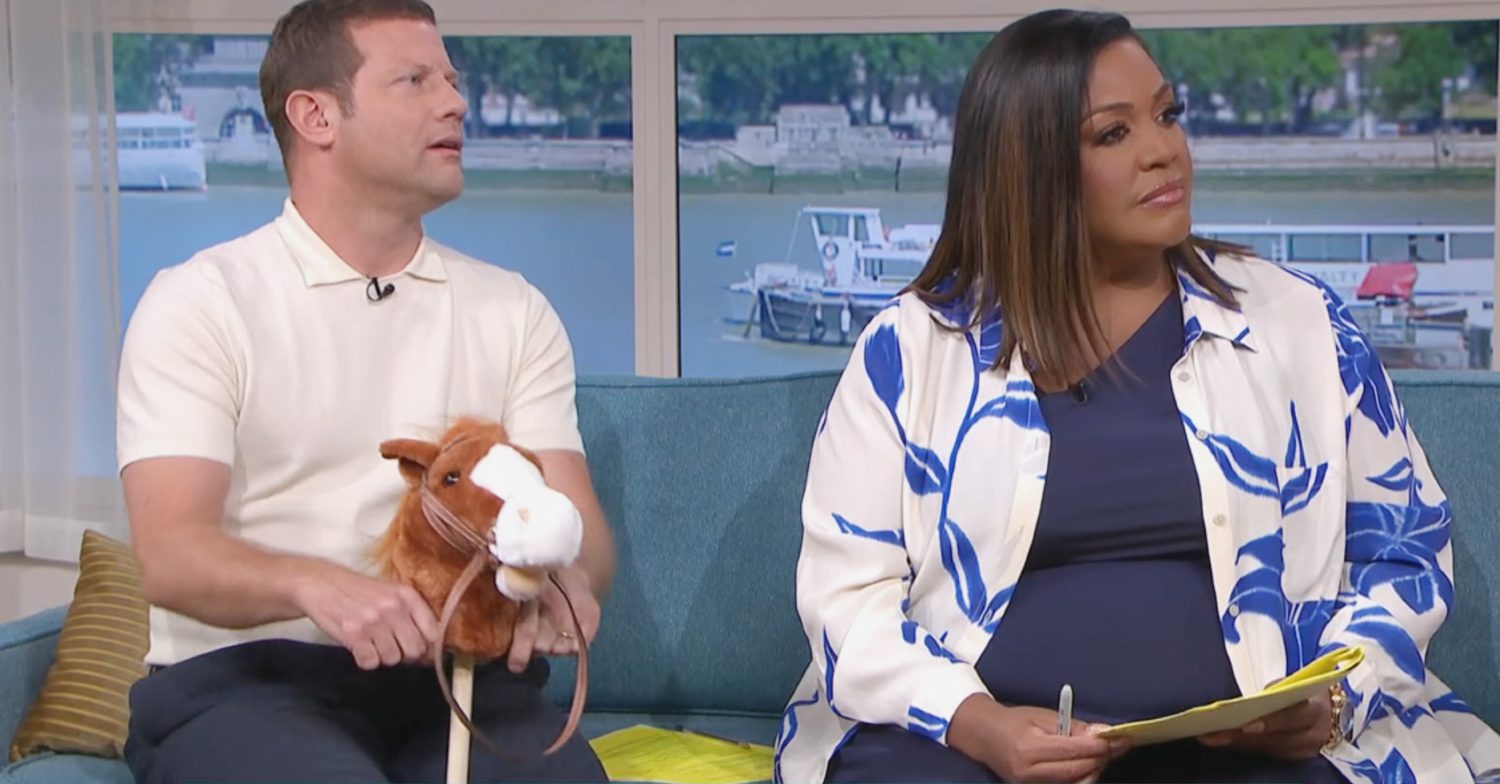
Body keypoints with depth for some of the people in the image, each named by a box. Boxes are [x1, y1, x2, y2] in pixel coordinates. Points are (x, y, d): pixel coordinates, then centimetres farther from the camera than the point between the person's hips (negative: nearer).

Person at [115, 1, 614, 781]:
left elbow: (578, 523, 6)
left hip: (457, 670, 3)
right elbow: (169, 554, -9)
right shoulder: (199, 301, 2)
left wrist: (565, 576, -20)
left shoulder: (512, 311, 14)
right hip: (245, 671, -3)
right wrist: (314, 584, -31)